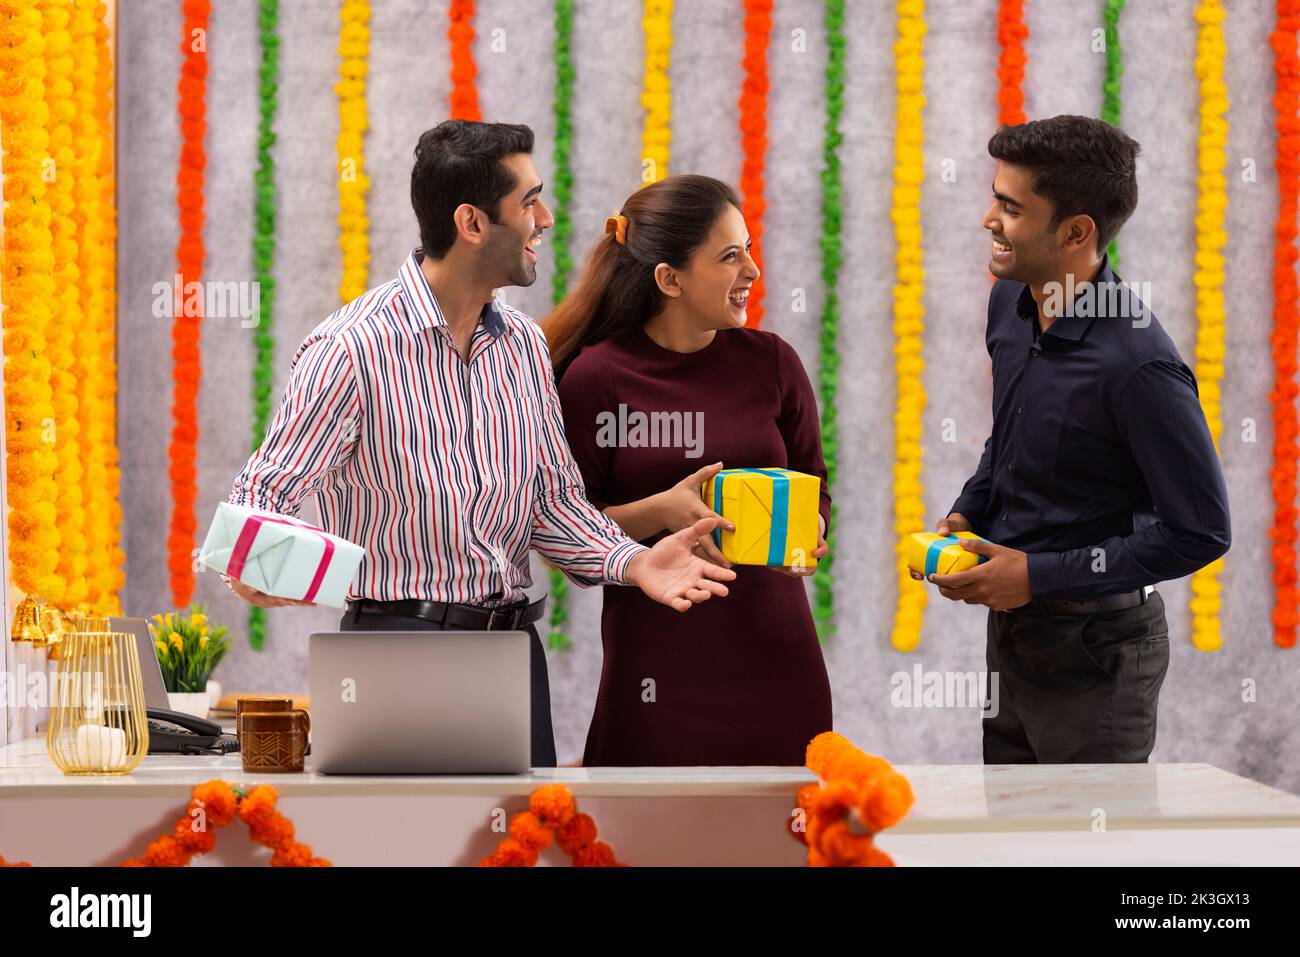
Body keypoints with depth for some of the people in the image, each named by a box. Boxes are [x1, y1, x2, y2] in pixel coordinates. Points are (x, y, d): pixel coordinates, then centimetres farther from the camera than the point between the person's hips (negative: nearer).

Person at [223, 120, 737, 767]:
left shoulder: (524, 345, 10)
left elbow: (552, 497, 14)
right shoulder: (351, 348, -12)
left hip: (514, 643, 6)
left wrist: (632, 562, -4)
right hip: (400, 639, -6)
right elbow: (265, 490, -12)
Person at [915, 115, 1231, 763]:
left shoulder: (1138, 365, -26)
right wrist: (965, 517, 1)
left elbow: (1200, 532, -22)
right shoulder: (1009, 303, 0)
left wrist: (1040, 577, -21)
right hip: (1010, 630, 8)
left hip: (1095, 651, -8)